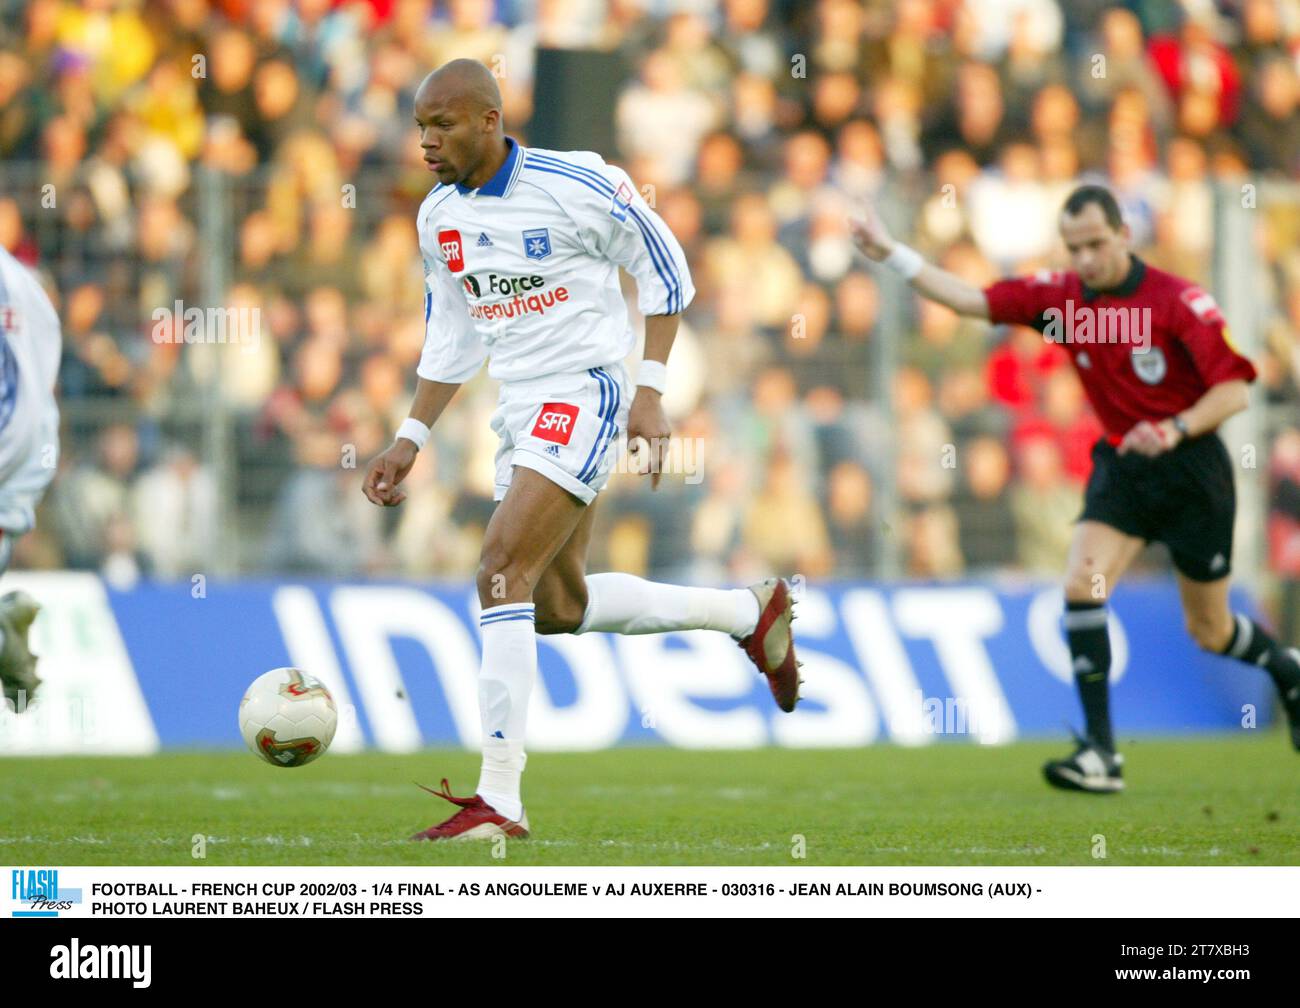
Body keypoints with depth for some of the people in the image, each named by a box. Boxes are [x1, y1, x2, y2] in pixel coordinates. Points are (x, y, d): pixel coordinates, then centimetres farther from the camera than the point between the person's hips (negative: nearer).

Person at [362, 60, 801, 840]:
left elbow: (665, 269, -5)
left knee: (503, 571, -20)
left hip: (583, 395, -9)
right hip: (521, 412, 9)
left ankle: (500, 800, -19)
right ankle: (750, 613, 33)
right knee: (559, 606, 12)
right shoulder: (439, 217, 7)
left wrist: (650, 391, -11)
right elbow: (451, 339, 19)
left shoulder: (572, 185, -14)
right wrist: (409, 441, 13)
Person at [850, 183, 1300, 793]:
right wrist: (891, 254, -14)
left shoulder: (1179, 301, -16)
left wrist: (1176, 429, -30)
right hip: (1119, 465, 4)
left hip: (1190, 468, -4)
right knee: (1081, 585, -20)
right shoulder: (1060, 296, -2)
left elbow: (1234, 388, -15)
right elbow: (968, 299, -5)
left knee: (1210, 632, 6)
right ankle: (1100, 753, -19)